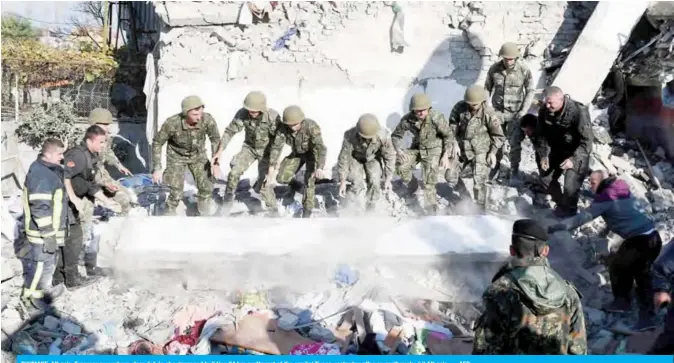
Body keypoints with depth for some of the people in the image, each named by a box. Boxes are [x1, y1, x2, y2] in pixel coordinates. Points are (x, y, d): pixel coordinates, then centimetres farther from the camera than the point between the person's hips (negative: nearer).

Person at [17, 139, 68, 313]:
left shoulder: (50, 171, 9)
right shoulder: (41, 175, -25)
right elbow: (40, 209, -27)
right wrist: (48, 234, -23)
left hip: (50, 230, 10)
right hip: (43, 233, -10)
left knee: (48, 264, 23)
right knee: (39, 266, 2)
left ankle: (44, 290, 39)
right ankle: (30, 298, 15)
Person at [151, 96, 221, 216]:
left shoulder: (207, 119, -30)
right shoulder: (172, 123, -33)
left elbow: (216, 139, -9)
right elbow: (157, 142, -16)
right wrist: (157, 168, -16)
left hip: (198, 155, 2)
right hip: (177, 156, -2)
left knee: (206, 188, -6)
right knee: (176, 193, -9)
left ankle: (205, 215, 18)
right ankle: (169, 213, 18)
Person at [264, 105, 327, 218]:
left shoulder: (311, 126, -37)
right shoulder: (283, 128, -26)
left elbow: (320, 147, -45)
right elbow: (276, 147, -24)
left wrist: (319, 168, -60)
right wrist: (271, 171, -31)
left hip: (312, 153, -4)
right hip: (297, 153, 4)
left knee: (309, 178, -23)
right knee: (282, 178, -4)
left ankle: (307, 209, -6)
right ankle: (295, 185, 30)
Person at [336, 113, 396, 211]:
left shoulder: (383, 136, -33)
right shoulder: (350, 136, -35)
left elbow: (390, 156, -16)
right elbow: (343, 158, -22)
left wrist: (388, 179, -13)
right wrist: (342, 181, -19)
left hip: (373, 159, 1)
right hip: (355, 159, -1)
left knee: (374, 182, -17)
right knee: (357, 184, -19)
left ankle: (370, 210, 5)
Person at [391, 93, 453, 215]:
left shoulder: (436, 118, -28)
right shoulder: (407, 120, -20)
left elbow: (448, 135, -12)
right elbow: (396, 135, -3)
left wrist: (445, 155, -16)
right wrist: (399, 150, -22)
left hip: (433, 149, -3)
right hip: (417, 147, 3)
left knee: (429, 180, -11)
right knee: (401, 165, -18)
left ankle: (431, 208, 6)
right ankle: (412, 185, 13)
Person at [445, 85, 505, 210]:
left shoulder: (489, 114, -19)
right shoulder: (459, 107, -13)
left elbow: (498, 135, -6)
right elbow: (452, 125, 4)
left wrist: (493, 152, -13)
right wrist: (454, 143, -5)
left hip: (481, 152, -4)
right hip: (461, 149, 4)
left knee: (479, 182, -9)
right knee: (450, 176, 8)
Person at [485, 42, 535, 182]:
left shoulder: (524, 70, -14)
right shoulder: (494, 69, -8)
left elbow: (530, 91, -4)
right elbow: (487, 88, 5)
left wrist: (523, 111, -10)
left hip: (515, 113, -2)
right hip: (497, 111, 2)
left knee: (515, 143, 1)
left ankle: (514, 169, 18)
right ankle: (495, 164, 32)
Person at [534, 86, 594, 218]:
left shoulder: (579, 112, -30)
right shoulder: (544, 111, -14)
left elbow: (587, 140, -26)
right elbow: (541, 135, 1)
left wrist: (574, 159, -34)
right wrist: (543, 155, -10)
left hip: (577, 152, -6)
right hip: (556, 150, 6)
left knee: (570, 186, -14)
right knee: (546, 178, 11)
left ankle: (569, 213, 14)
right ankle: (561, 205, 35)